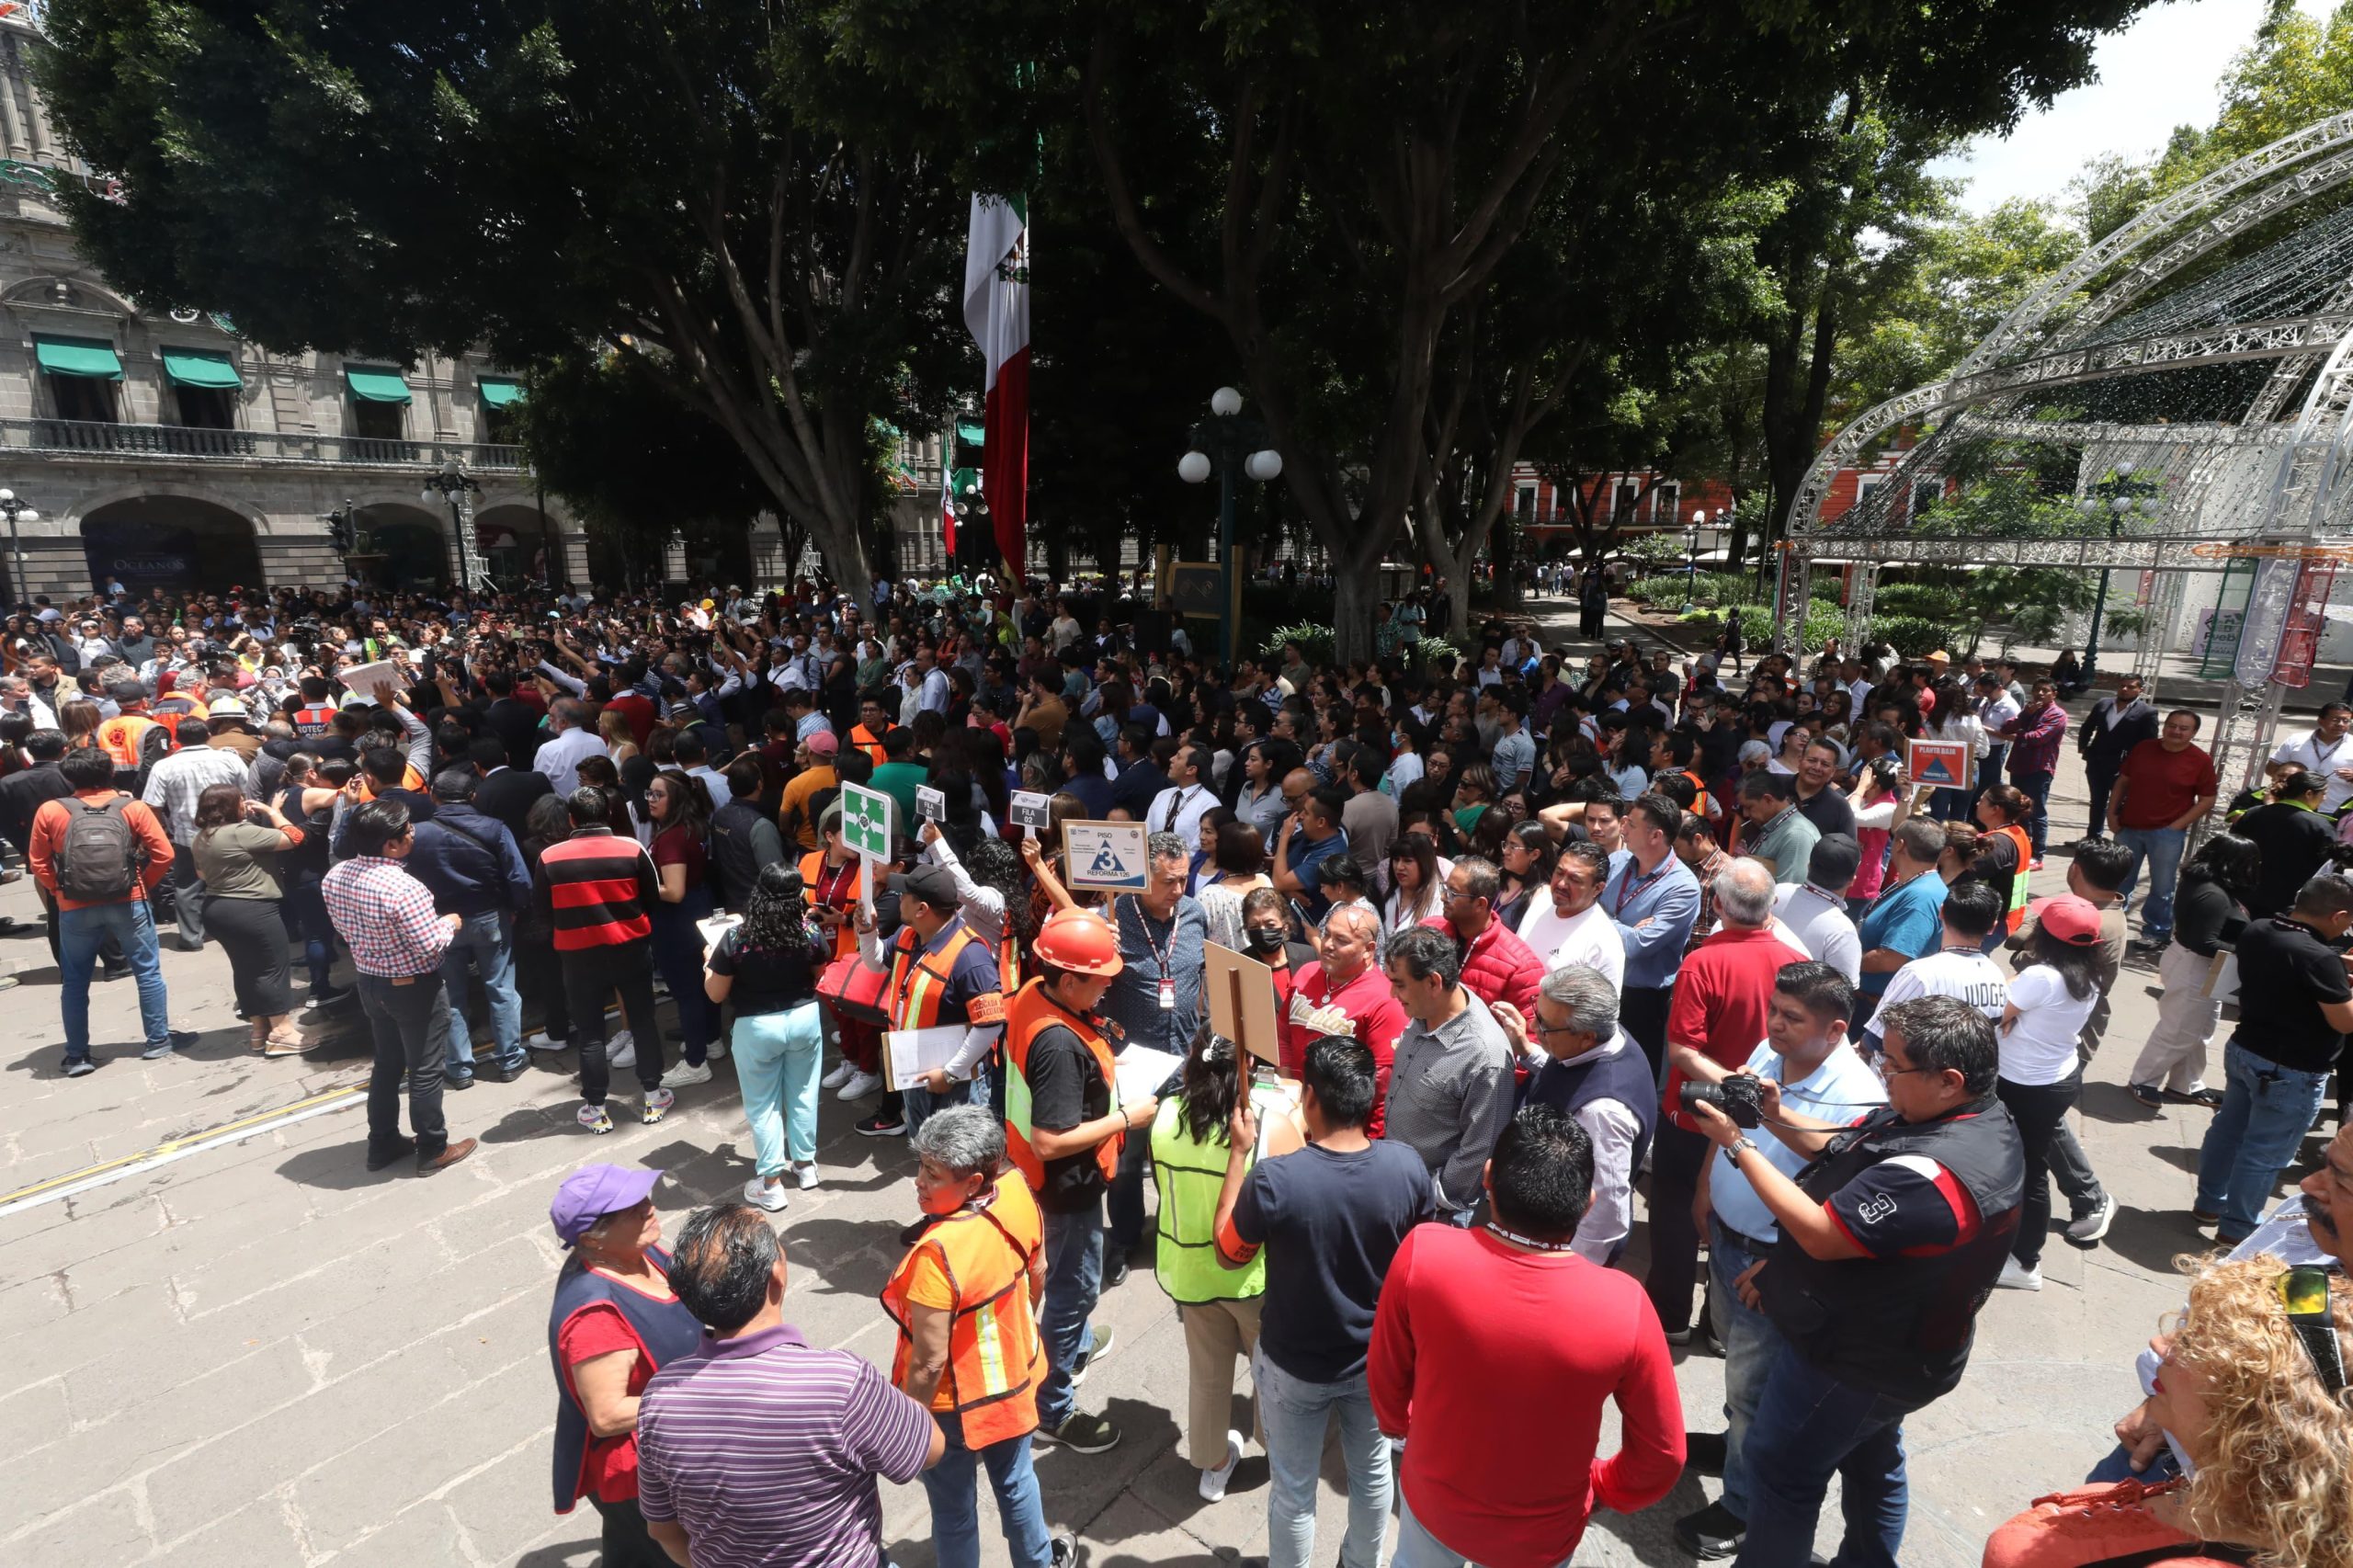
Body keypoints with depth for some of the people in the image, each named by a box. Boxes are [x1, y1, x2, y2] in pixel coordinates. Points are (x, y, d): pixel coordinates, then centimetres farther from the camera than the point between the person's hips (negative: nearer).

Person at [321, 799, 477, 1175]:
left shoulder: (334, 877, -4)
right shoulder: (403, 887, -30)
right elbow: (430, 946, -26)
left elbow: (345, 930, 9)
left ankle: (382, 1144, 35)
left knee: (387, 1063, 23)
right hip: (414, 988, -8)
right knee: (425, 1071, 8)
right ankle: (433, 1150, 21)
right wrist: (450, 922, -8)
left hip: (369, 982, 8)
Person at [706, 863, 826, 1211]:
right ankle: (805, 1164, 34)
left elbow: (715, 994, -8)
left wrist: (709, 962, 9)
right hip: (805, 1019, 3)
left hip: (756, 1028, -2)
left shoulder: (736, 937, -18)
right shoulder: (810, 932, -12)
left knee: (762, 1104, 11)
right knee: (803, 1094, 19)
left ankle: (770, 1185, 19)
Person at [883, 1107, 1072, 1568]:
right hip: (1014, 1376, 6)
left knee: (954, 1511, 22)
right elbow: (1037, 1274, -1)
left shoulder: (937, 1253, -38)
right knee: (1015, 1482, 31)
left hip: (956, 1402, -6)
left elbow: (929, 1361, -28)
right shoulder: (1018, 1192, -20)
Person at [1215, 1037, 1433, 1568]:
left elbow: (1228, 1253, -12)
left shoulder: (1274, 1179, -33)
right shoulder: (1408, 1166, -23)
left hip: (1294, 1368, -3)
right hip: (1378, 1359, 3)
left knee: (1293, 1491, 22)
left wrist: (1239, 1152, -12)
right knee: (1371, 1470, 29)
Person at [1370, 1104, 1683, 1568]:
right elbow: (1662, 1457, -14)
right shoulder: (1623, 1306, -30)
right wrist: (1599, 1486, 6)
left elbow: (1386, 1376, -12)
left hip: (1434, 1497, 0)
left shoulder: (1423, 1253, -30)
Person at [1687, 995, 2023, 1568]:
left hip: (1853, 1365, -9)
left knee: (1779, 1466, 11)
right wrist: (1776, 1117, -11)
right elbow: (1841, 1149, 5)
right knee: (1872, 1462, 30)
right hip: (1890, 1349, 9)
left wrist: (1738, 1143, -27)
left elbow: (1821, 1235, -31)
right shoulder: (1970, 1115, -6)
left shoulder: (1934, 1174, -39)